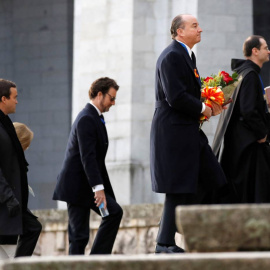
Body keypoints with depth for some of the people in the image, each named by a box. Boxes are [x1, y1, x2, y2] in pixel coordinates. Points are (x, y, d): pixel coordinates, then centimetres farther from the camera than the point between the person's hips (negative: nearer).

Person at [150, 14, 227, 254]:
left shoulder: (186, 55, 18)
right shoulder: (172, 56, -15)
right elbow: (176, 98, -23)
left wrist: (208, 104, 9)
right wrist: (202, 108, -11)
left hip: (189, 132, 10)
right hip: (174, 132, -10)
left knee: (210, 181, 8)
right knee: (179, 190, -7)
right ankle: (165, 243, -1)